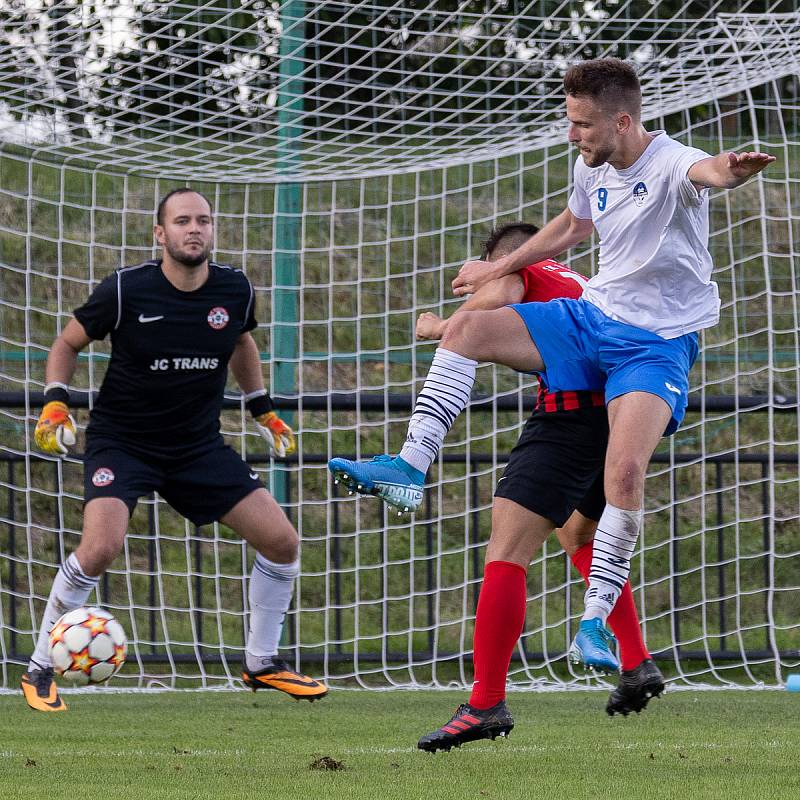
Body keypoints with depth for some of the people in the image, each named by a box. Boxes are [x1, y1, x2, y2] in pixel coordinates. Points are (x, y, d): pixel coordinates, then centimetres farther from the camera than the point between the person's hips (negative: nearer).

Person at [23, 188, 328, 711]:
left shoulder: (235, 290, -5)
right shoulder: (126, 290, -16)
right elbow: (68, 343, 0)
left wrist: (263, 409, 19)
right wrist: (55, 403, -14)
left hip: (199, 446, 4)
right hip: (122, 441, -4)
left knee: (282, 540, -3)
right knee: (101, 547, -29)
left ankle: (262, 663, 18)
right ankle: (40, 669, -10)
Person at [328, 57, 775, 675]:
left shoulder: (669, 164, -21)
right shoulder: (592, 167, 3)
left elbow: (703, 171, -48)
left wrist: (728, 171, -73)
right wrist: (500, 269, 33)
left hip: (658, 343, -7)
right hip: (591, 317, 7)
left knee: (626, 469, -27)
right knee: (468, 326, -7)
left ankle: (597, 620, -19)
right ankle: (412, 467, -6)